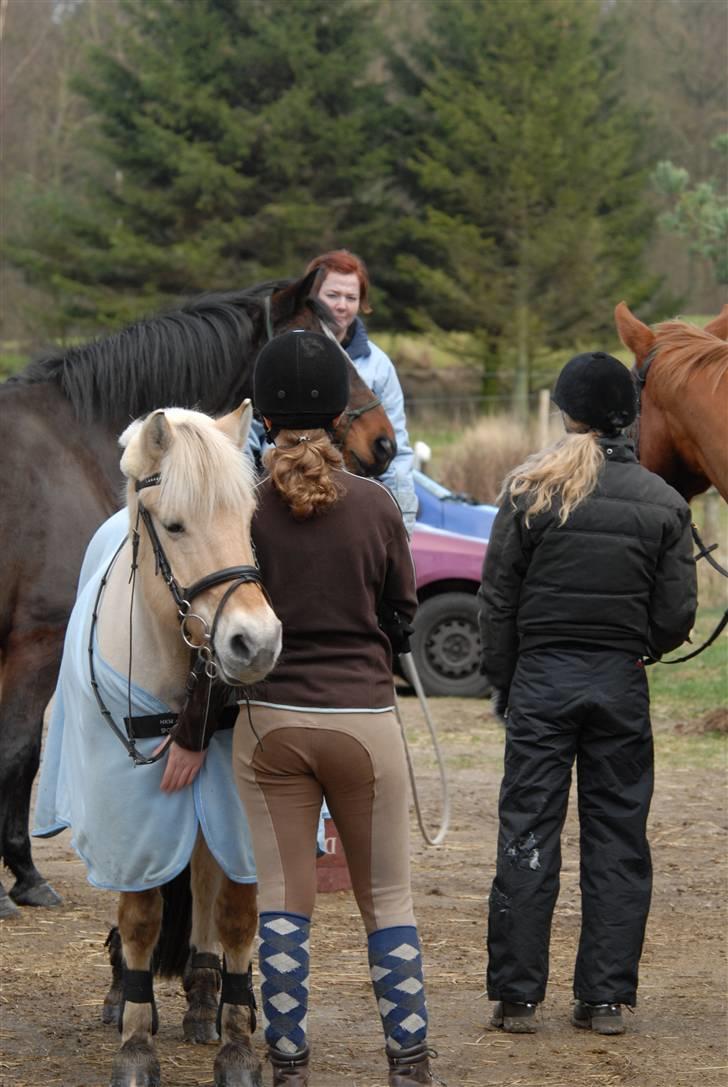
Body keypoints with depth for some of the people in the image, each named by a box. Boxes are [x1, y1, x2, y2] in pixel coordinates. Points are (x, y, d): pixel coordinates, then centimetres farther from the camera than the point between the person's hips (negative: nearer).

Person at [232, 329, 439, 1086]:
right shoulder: (375, 505, -6)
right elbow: (402, 614, 5)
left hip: (270, 720, 0)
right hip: (364, 717, 0)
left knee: (282, 900, 6)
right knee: (386, 897, 9)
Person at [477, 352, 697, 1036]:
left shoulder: (529, 493, -6)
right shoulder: (662, 504, -2)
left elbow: (497, 600, -3)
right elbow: (676, 616, -2)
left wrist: (502, 682, 8)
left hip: (541, 678, -1)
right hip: (621, 684, 1)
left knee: (527, 833, 4)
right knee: (617, 839, 8)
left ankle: (516, 998, 4)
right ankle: (605, 999, 9)